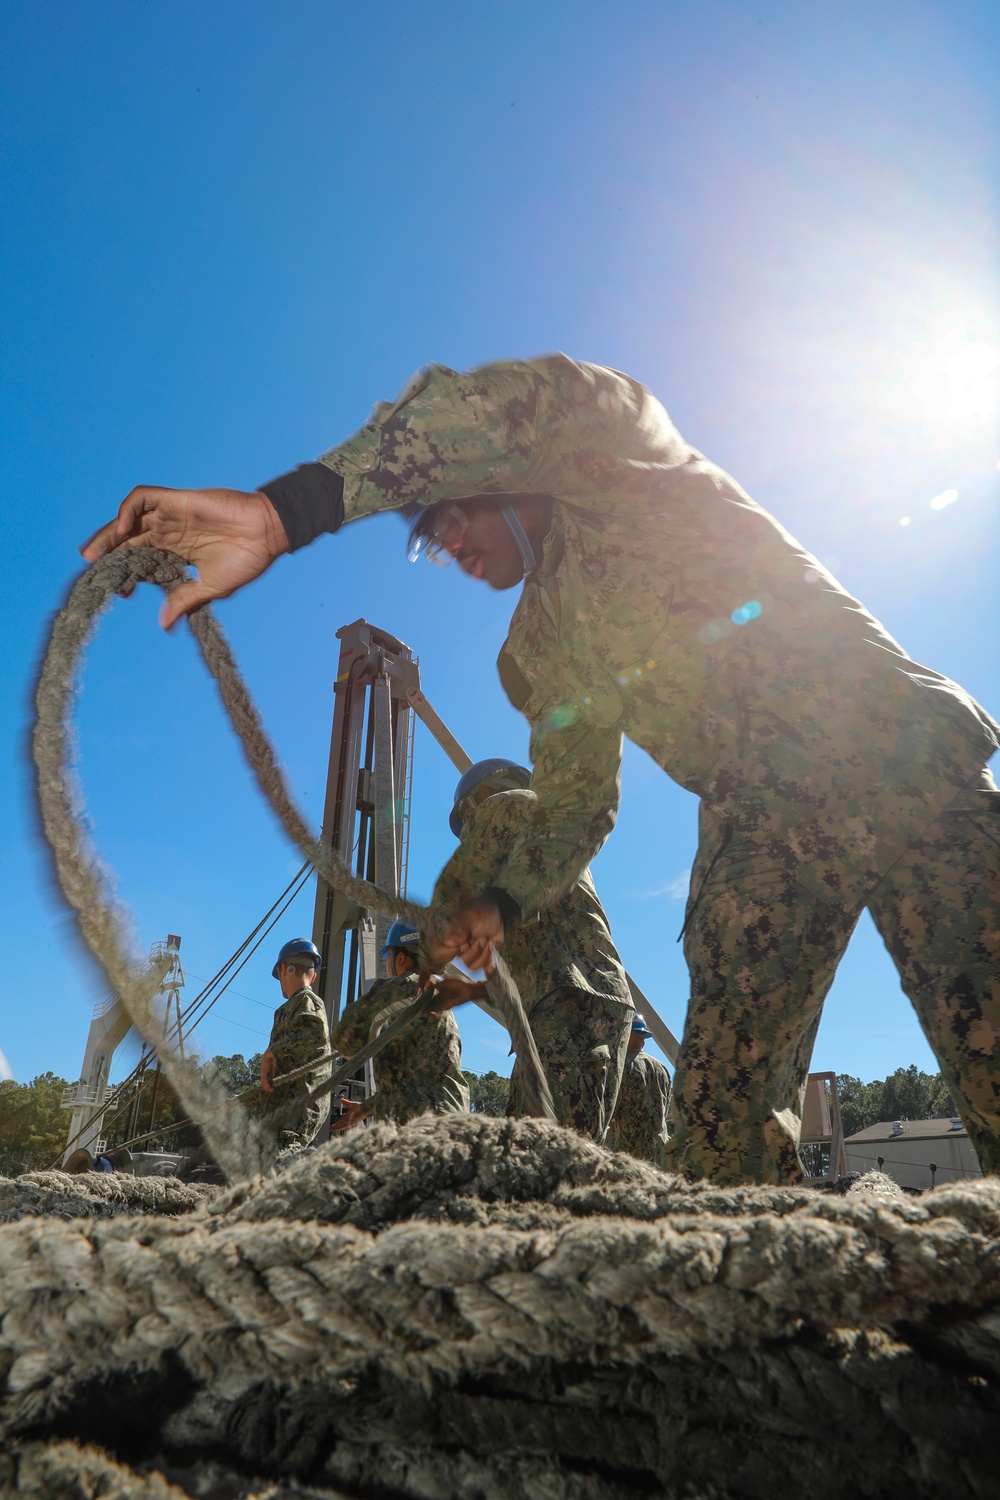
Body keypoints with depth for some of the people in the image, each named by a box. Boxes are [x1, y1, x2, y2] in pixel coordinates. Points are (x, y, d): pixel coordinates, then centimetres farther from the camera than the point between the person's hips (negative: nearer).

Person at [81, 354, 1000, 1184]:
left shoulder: (619, 479, 2)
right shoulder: (536, 658, 20)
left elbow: (528, 404, -21)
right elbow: (577, 804, 24)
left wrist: (282, 510, -29)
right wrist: (503, 902, 7)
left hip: (889, 754, -5)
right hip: (756, 830, 6)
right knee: (718, 1129, -5)